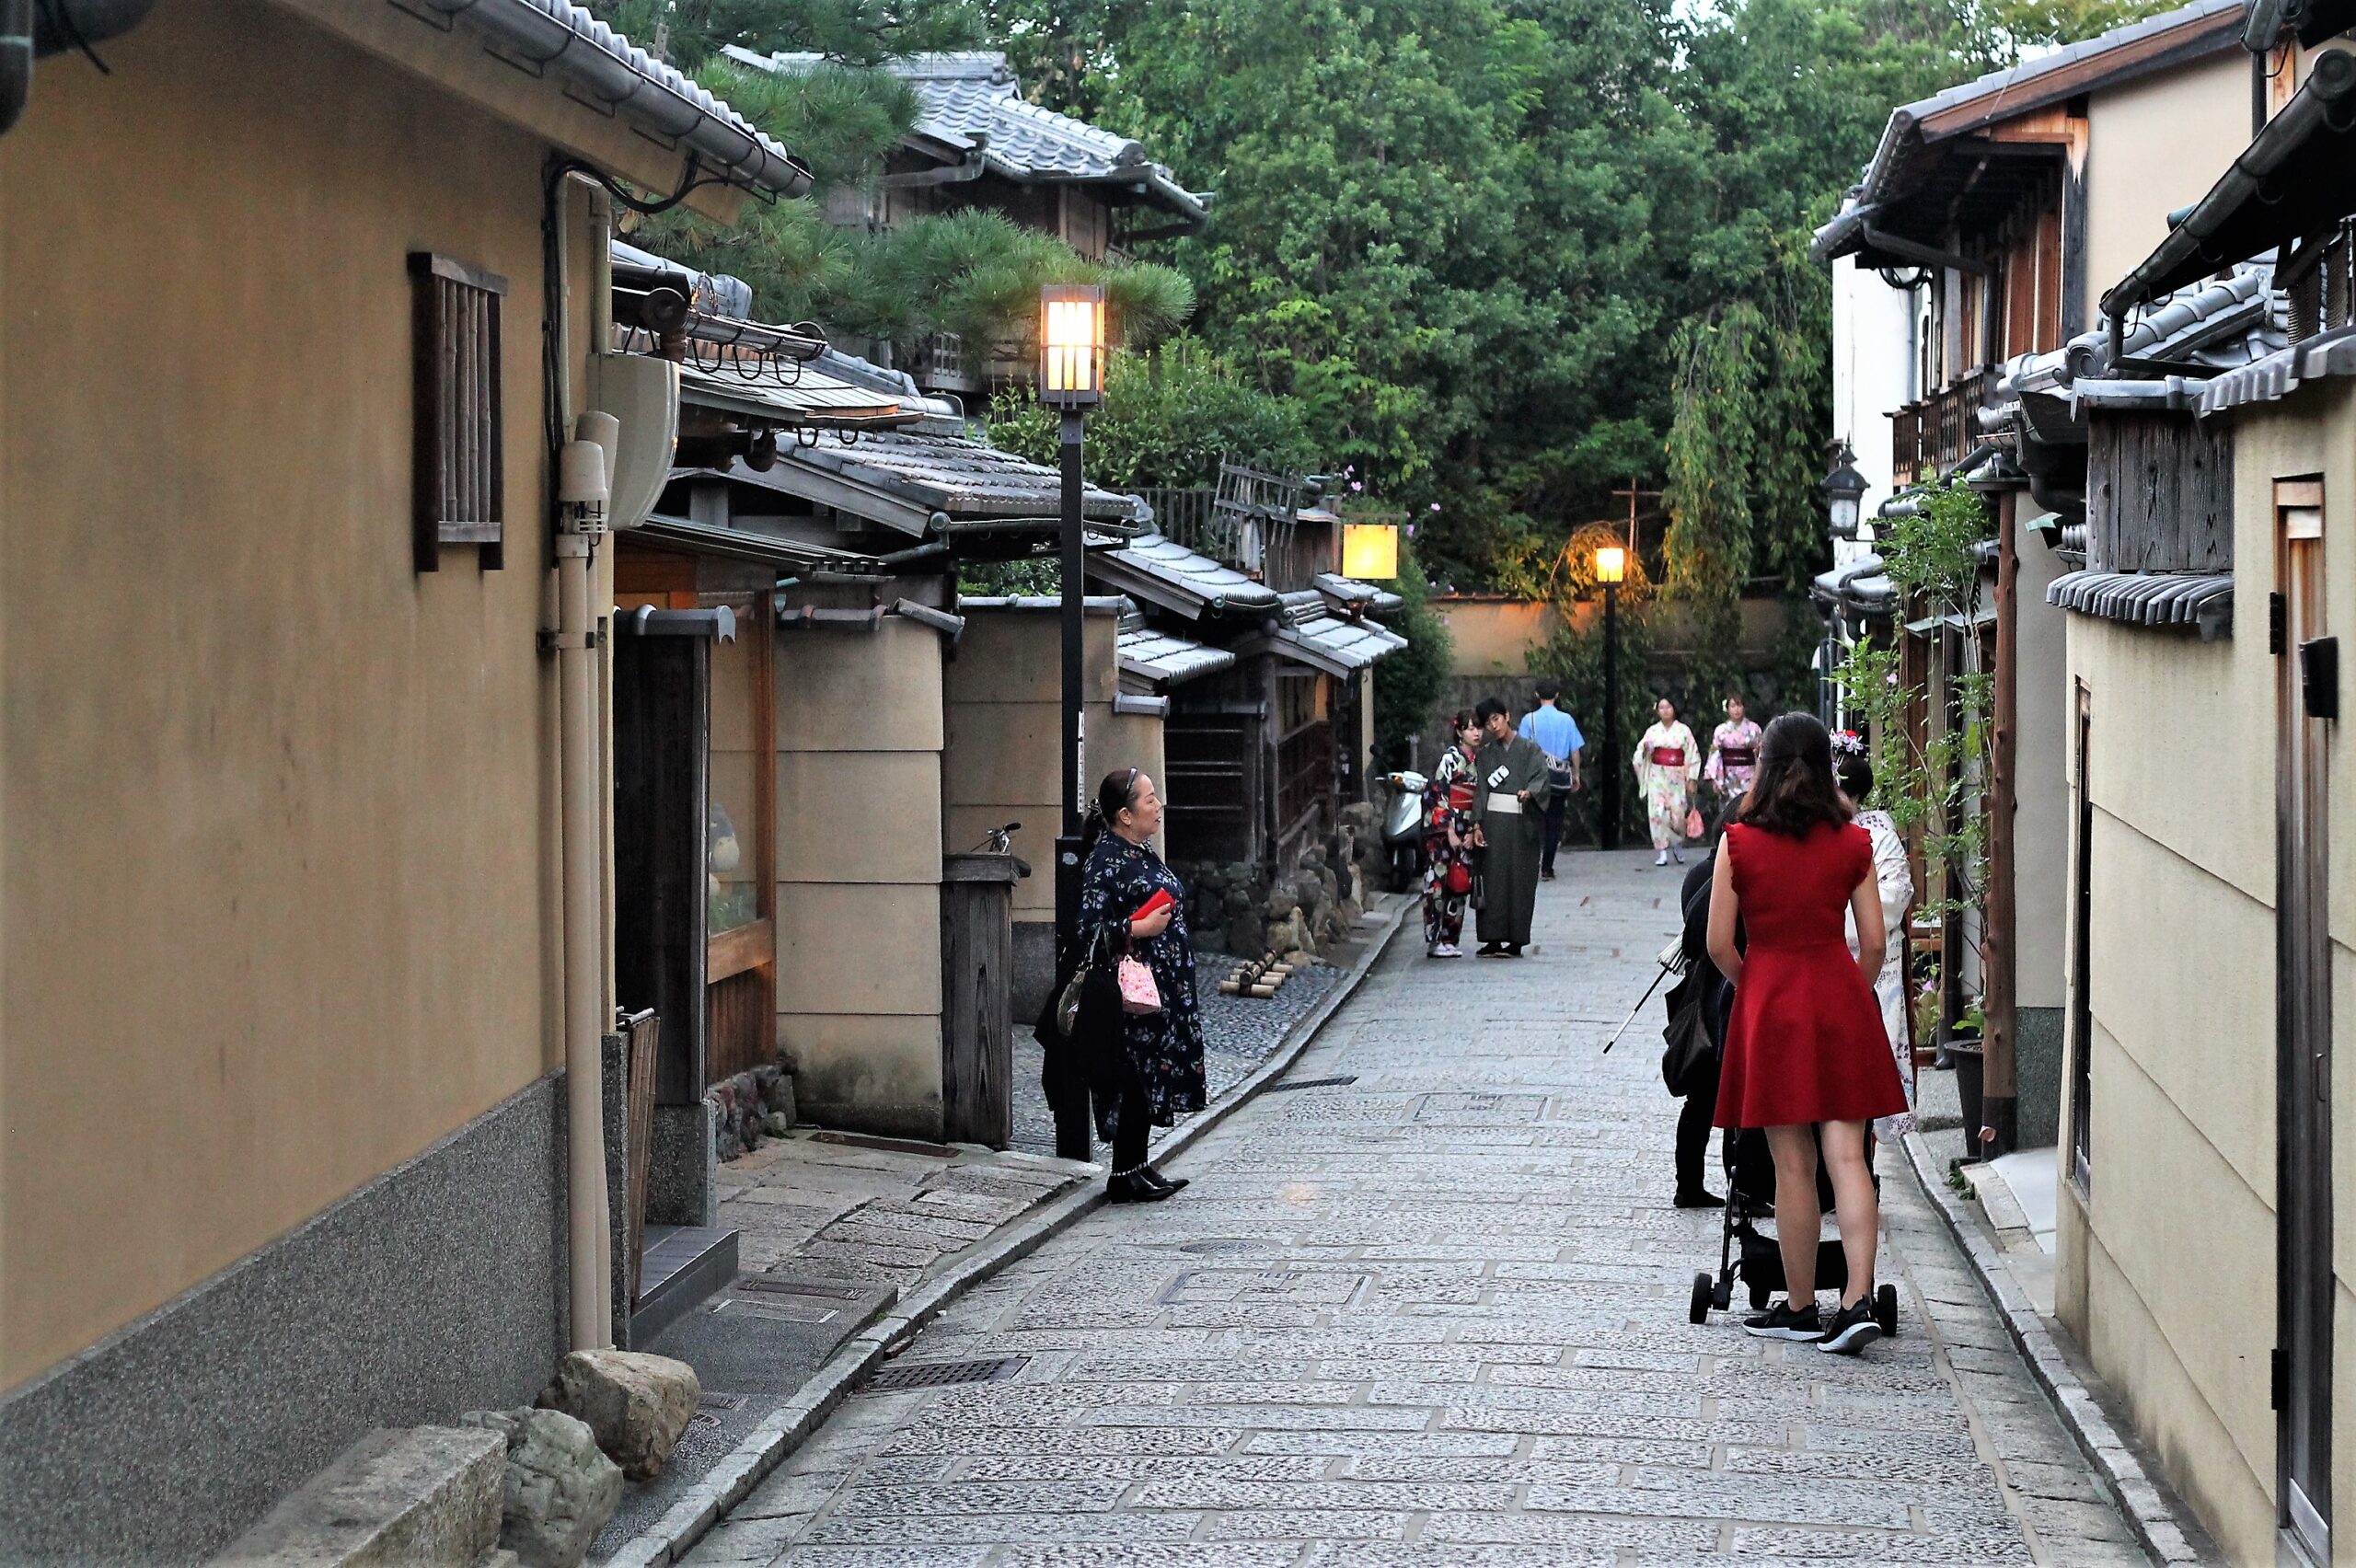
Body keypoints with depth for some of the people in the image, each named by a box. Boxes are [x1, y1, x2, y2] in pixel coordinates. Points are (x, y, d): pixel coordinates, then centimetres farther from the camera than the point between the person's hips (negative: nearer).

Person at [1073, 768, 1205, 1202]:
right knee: (1134, 1080, -6)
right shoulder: (1105, 861, -15)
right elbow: (1089, 928, -21)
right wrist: (1140, 929, -21)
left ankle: (1138, 1166, 19)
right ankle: (1124, 1176, 0)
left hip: (1164, 987, 9)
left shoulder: (1144, 853, 13)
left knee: (1151, 1080, 12)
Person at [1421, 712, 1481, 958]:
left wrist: (1472, 832, 2)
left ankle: (1450, 939, 10)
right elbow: (1437, 795, -12)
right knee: (1438, 881, -7)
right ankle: (1435, 940, -6)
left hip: (1464, 833, 7)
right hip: (1442, 829, -7)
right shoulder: (1450, 758, -8)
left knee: (1460, 883, 5)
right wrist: (1450, 832, -14)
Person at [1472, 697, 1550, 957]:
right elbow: (1480, 789, 7)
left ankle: (1516, 940, 0)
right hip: (1493, 820, 2)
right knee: (1493, 878, -3)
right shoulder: (1485, 754, 12)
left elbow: (1540, 779, -6)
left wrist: (1529, 792, -29)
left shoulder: (1529, 749, 5)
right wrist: (1477, 825, -3)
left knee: (1519, 879, -2)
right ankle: (1493, 939, -3)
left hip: (1521, 821, -2)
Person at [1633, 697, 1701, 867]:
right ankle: (1662, 852, -5)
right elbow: (1641, 754, 4)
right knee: (1658, 812, -10)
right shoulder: (1653, 731, 7)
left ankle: (1677, 845, 22)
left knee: (1678, 813, -6)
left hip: (1677, 776, -1)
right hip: (1657, 776, 1)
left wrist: (1691, 779, -2)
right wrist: (1645, 748, -19)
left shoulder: (1683, 730, 4)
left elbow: (1692, 755, 4)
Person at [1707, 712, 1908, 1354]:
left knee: (1793, 1164, 4)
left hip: (1769, 1002, -2)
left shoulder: (1739, 842, -4)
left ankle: (1799, 1308, 11)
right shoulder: (1853, 844, 1)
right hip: (1840, 997, 2)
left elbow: (1719, 944, -5)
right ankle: (1858, 1298, -11)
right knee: (1846, 1155, 0)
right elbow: (1874, 943, 2)